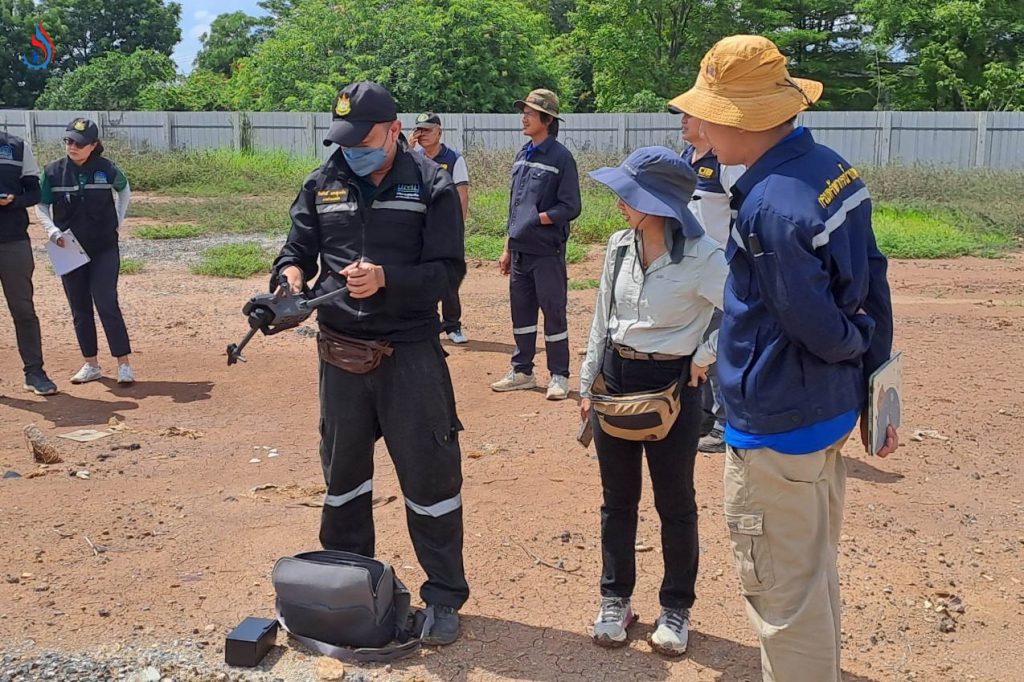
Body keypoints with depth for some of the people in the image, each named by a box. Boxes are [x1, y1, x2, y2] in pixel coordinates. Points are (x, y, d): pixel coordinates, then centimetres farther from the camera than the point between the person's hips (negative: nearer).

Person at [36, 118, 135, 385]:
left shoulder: (107, 168, -7)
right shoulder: (53, 171, -4)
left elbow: (124, 190, 13)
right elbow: (41, 206, 6)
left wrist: (118, 220, 5)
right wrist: (53, 230, -10)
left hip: (104, 248, -2)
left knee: (107, 303, -10)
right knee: (80, 308, 8)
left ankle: (124, 363, -3)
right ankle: (91, 365, 19)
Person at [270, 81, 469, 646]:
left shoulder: (431, 187, -5)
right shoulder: (323, 184, 6)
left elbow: (448, 271, -11)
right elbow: (297, 249, 9)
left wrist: (385, 278, -25)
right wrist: (292, 274, -14)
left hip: (411, 352, -4)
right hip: (341, 353, 4)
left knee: (430, 474, 1)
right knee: (342, 472, 17)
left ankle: (444, 597, 16)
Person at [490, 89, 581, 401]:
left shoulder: (560, 157, -9)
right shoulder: (522, 156, 13)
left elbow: (570, 208, -12)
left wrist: (537, 218, -17)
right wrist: (507, 248, 16)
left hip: (547, 251, -7)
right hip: (520, 251, 7)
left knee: (553, 312, 1)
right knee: (521, 312, 13)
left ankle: (559, 376, 11)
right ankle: (522, 371, 25)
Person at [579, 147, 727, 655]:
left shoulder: (701, 257, -18)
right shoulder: (619, 246, 1)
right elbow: (601, 320, 9)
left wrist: (706, 356, -15)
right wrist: (587, 385, 10)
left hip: (672, 385, -5)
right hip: (616, 379, 5)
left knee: (675, 502, 10)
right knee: (617, 498, 14)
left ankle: (676, 608, 28)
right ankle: (615, 600, 31)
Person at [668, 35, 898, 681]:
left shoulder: (769, 207, -27)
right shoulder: (833, 167, 1)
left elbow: (821, 329, -21)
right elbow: (874, 289, 6)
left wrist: (858, 341, 1)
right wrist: (877, 384, 11)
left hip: (778, 428, -9)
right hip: (833, 410, 10)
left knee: (782, 594, 7)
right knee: (817, 574, 24)